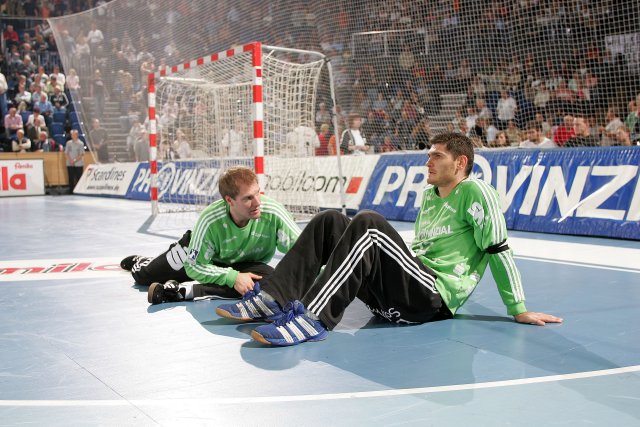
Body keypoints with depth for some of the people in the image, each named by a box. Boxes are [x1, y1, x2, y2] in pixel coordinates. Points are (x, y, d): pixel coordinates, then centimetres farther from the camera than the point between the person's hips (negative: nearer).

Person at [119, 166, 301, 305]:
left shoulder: (272, 212, -37)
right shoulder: (210, 220, -37)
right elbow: (194, 265, -27)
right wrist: (232, 277, -39)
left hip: (245, 265, 1)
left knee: (267, 279, -35)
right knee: (143, 276, 10)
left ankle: (183, 290, -31)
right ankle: (141, 262, 51)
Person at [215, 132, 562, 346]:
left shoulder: (475, 192, 0)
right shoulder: (430, 194, 24)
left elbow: (498, 250, -6)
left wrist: (518, 309, -7)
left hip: (434, 299, -8)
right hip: (395, 296, 8)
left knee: (368, 224, -30)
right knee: (330, 221, -2)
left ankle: (312, 318, -41)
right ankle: (271, 300, -15)